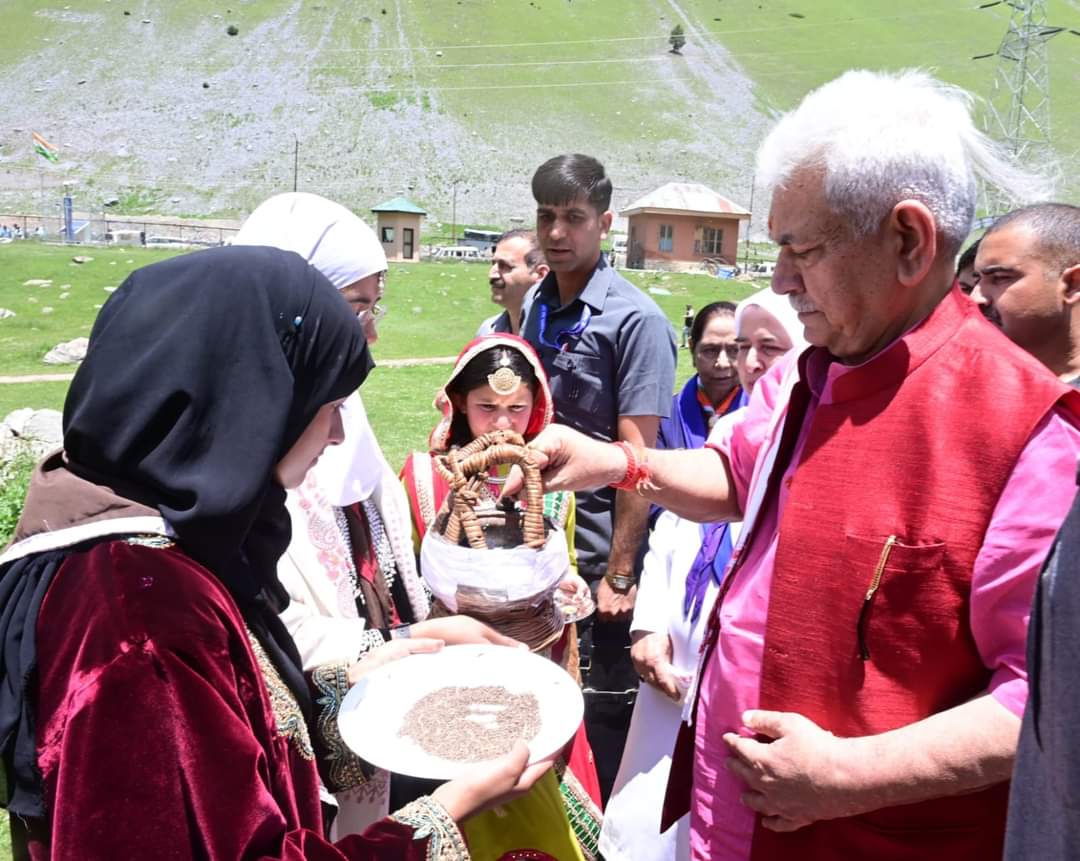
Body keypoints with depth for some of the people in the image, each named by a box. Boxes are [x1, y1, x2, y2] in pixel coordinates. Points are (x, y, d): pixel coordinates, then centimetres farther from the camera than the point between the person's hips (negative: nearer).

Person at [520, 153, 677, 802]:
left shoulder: (636, 320, -13)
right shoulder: (535, 306, 7)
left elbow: (636, 456, -15)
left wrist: (620, 575, -15)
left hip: (599, 556, -6)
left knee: (604, 716, 9)